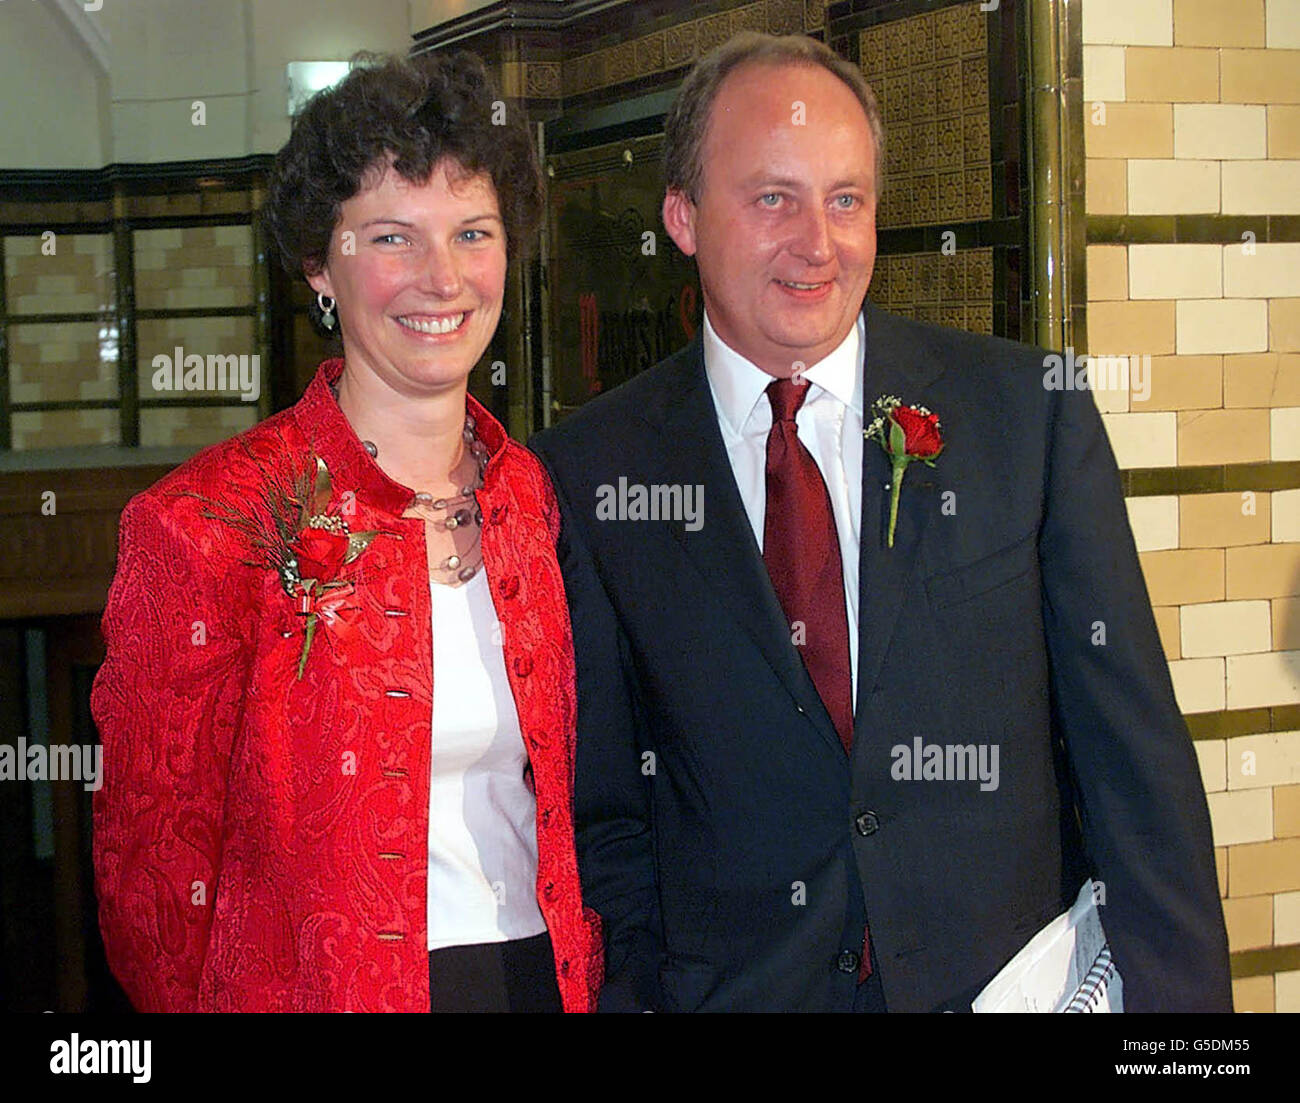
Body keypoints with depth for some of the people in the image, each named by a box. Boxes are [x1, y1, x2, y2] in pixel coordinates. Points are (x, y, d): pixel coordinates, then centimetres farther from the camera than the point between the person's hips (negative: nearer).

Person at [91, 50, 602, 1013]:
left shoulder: (535, 497, 1)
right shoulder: (203, 525, -13)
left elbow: (565, 799, 10)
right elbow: (152, 868, -8)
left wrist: (591, 977, 2)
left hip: (547, 974, 4)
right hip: (321, 992, -4)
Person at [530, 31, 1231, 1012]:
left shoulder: (1032, 413, -5)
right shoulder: (588, 476, -4)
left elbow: (1131, 752, -4)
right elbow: (598, 798, 2)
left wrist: (1169, 994, -9)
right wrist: (640, 986, -9)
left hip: (1008, 975, 1)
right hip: (733, 985, 0)